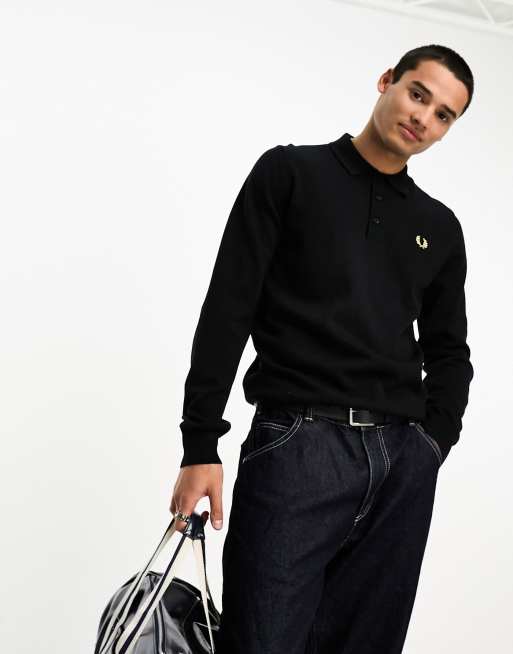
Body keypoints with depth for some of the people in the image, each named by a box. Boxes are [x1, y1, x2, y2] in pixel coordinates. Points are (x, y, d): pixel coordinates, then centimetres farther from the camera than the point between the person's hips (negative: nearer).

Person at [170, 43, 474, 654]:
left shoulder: (440, 228, 18)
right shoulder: (290, 174, 5)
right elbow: (228, 311, -2)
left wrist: (432, 442, 4)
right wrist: (200, 447, -9)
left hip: (404, 464, 5)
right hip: (297, 446, -4)